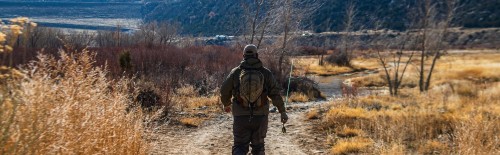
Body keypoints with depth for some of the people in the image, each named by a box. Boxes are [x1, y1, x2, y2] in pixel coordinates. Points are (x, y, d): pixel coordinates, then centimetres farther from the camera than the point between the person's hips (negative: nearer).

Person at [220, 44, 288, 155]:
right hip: (260, 116, 1)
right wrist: (283, 112, 1)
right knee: (258, 146, 18)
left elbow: (224, 91, 6)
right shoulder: (266, 73, -4)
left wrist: (226, 104, 25)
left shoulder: (235, 72, -3)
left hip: (240, 117, -1)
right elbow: (275, 94, -8)